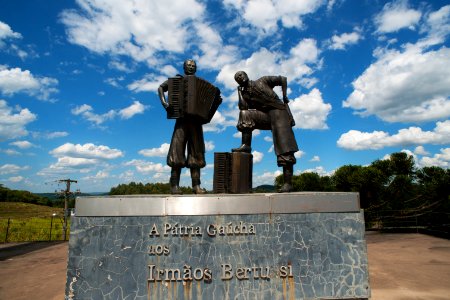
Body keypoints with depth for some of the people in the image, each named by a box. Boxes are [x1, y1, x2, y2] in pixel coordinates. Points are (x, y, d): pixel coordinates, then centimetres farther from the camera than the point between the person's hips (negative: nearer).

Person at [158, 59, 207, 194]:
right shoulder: (178, 79, 12)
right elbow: (161, 88, 9)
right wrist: (164, 102, -6)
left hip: (196, 120, 3)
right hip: (182, 119, -3)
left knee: (195, 153, 0)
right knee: (177, 151, -9)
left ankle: (196, 186, 0)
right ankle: (174, 185, -8)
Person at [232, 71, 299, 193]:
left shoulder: (262, 81, 10)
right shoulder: (245, 95, 15)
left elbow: (283, 79, 13)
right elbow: (243, 109, -2)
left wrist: (284, 95, 3)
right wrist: (240, 92, -2)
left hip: (278, 112, -3)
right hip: (266, 116, 4)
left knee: (285, 150, -14)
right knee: (246, 115, -19)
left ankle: (288, 183, -17)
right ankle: (246, 145, -20)